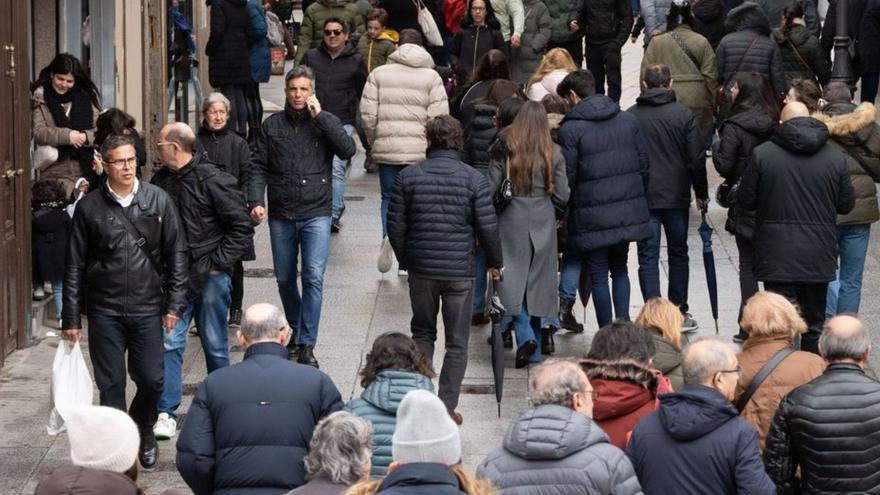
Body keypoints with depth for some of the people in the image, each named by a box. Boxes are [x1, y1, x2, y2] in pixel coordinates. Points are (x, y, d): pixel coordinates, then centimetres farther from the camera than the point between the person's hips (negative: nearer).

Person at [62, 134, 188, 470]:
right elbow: (74, 266, 3)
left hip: (147, 309, 1)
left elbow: (176, 254, 4)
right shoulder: (90, 207, -1)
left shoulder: (158, 200, 0)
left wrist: (174, 304, -1)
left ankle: (143, 432, 33)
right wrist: (71, 318, 2)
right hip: (104, 312, -1)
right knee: (111, 386, 2)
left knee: (152, 380, 5)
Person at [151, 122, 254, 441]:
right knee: (170, 343, -4)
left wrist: (218, 263, -12)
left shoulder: (214, 182, -12)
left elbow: (242, 228, -11)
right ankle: (166, 413, -3)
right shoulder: (162, 181, 5)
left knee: (215, 346, 8)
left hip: (210, 277, -4)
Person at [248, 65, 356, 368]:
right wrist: (255, 200, -9)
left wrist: (320, 116, -14)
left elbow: (347, 150, -13)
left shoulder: (324, 122, 4)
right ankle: (296, 332, 31)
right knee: (285, 280, 11)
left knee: (314, 277, -13)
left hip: (316, 214, -2)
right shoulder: (272, 126, 8)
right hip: (281, 215, 3)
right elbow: (258, 167, 6)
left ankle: (307, 345, -10)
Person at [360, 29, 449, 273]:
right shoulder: (431, 77, 0)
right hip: (420, 150, -1)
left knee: (389, 197, 13)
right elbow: (439, 117, -7)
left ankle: (387, 234, -14)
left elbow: (367, 114, -1)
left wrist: (374, 142, 13)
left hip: (386, 149, 1)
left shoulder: (379, 74, 4)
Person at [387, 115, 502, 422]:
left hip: (421, 269, 2)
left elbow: (396, 225, -1)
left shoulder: (409, 177, -4)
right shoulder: (474, 179, -8)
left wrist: (405, 259, 16)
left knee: (422, 333, 19)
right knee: (457, 343, 8)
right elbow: (488, 227, -6)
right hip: (460, 270, -2)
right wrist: (495, 262, 11)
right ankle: (446, 408, 6)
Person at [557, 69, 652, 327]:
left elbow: (567, 175, -10)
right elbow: (644, 163, 8)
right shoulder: (628, 120, 6)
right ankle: (623, 322, 6)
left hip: (592, 216, -5)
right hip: (629, 211, 5)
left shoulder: (570, 129, -11)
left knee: (598, 276, 5)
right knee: (620, 269, 19)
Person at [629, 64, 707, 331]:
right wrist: (701, 193, 7)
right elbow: (696, 159, -4)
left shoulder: (629, 117, -2)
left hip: (642, 198, 0)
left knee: (648, 257, 2)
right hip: (676, 196, 0)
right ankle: (679, 312, 18)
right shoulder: (683, 115, -4)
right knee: (678, 254, 14)